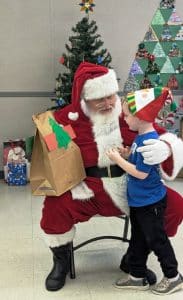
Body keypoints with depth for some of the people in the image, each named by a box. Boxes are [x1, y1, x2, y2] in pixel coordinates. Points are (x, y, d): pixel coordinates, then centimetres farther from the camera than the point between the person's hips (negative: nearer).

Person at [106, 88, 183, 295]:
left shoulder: (150, 141, -26)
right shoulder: (140, 137, 4)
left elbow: (141, 173, -26)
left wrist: (118, 160, -20)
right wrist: (125, 154, -1)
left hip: (150, 202, -9)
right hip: (137, 201, 9)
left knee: (157, 240, 7)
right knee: (138, 240, 18)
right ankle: (137, 276, 32)